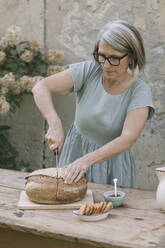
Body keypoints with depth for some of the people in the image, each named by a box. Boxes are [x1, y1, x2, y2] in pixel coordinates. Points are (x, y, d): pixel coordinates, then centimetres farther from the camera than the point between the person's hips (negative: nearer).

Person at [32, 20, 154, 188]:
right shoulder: (88, 71, -14)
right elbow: (41, 88, -21)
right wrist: (54, 124, -38)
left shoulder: (140, 91, -17)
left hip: (112, 161, -1)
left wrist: (87, 160, -42)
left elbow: (128, 139, -29)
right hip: (75, 153, 1)